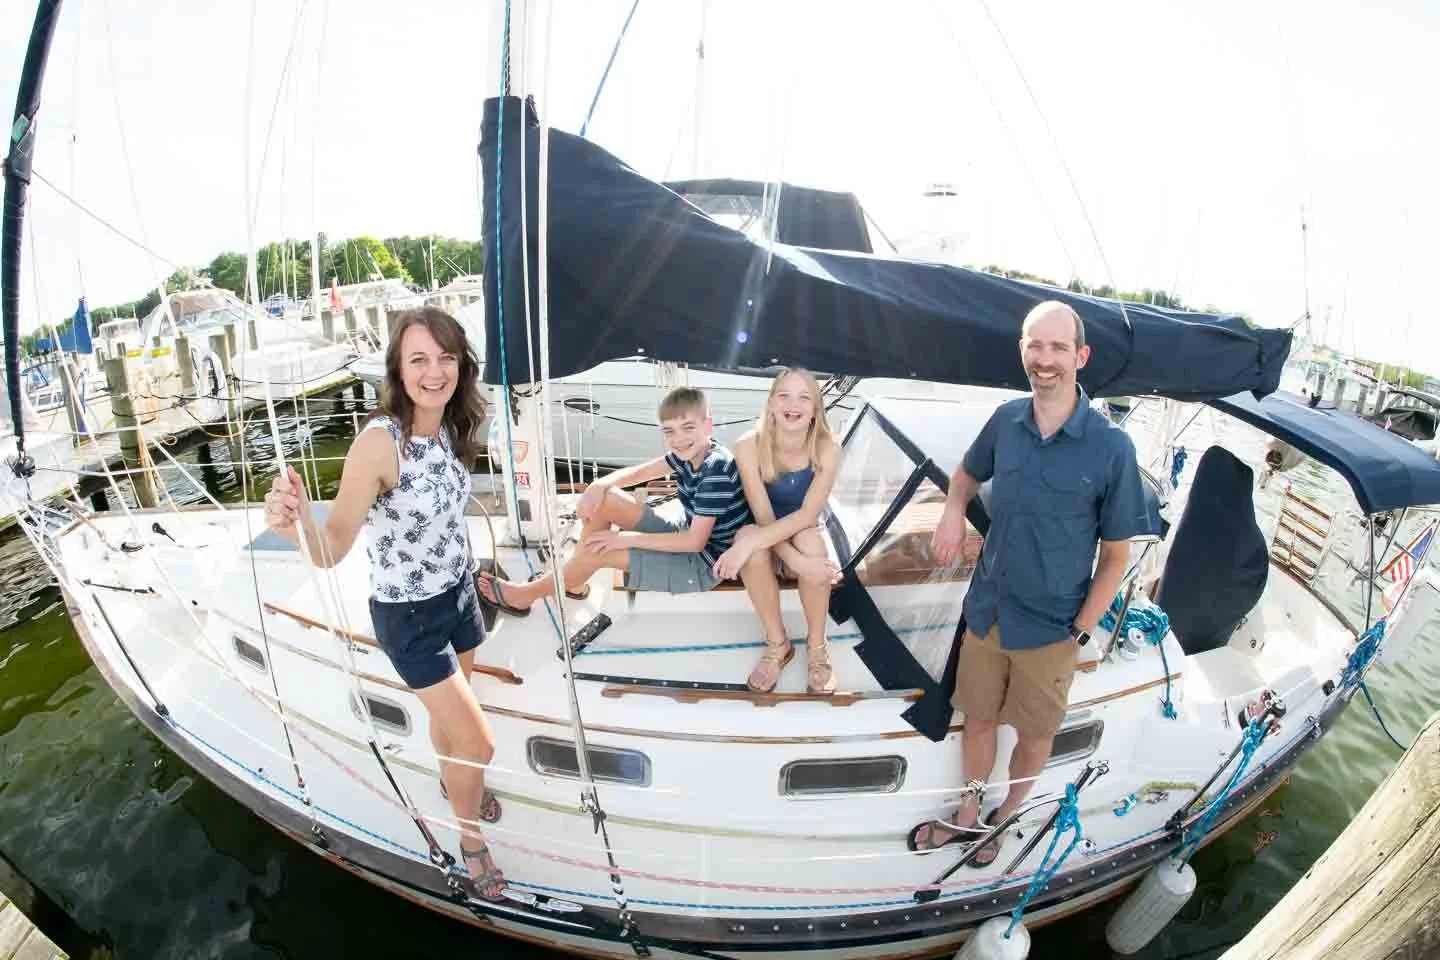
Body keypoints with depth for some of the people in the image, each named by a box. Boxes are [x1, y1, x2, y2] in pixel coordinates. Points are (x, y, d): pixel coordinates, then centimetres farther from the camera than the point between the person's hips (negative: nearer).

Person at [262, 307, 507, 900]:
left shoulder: (451, 429, -8)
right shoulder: (379, 441, -28)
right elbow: (333, 549, -29)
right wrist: (298, 524, -47)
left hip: (458, 592, 6)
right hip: (408, 614, -5)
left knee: (447, 711, 28)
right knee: (477, 744, 3)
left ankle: (454, 783, 58)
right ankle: (470, 841, 33)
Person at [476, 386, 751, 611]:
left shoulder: (716, 471, -29)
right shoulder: (688, 453, -2)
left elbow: (696, 541, -29)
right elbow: (638, 472, 5)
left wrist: (627, 538, -25)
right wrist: (600, 485, -16)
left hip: (703, 562, -9)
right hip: (685, 536, 9)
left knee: (598, 550, -15)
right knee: (601, 499, -1)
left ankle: (525, 595, 9)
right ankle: (572, 581, 12)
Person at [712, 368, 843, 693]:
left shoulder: (826, 448, -19)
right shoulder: (749, 446, -21)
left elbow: (807, 515, -28)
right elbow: (763, 516, -24)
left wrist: (749, 544, -41)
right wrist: (795, 560, -40)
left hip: (804, 537, 0)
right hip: (767, 538, 0)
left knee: (810, 540, -36)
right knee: (747, 535, -35)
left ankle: (817, 646, -13)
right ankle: (777, 644, -14)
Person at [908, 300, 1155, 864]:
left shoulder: (1111, 448, -16)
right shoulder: (1006, 420, -6)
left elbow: (1115, 557, -9)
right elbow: (966, 474, 15)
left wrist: (1079, 632, -10)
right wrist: (953, 511, -6)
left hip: (1051, 628, -3)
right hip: (987, 611, 3)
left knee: (1034, 734, 19)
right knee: (978, 718, 20)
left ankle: (1004, 819, 46)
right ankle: (968, 817, 45)